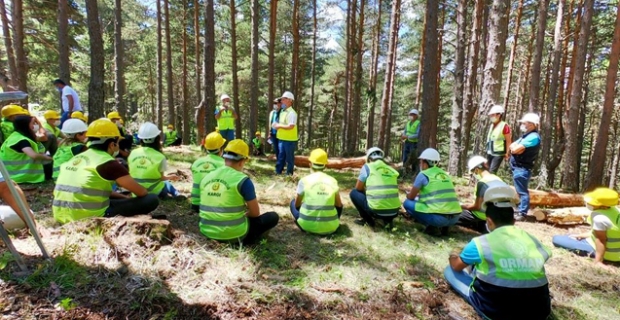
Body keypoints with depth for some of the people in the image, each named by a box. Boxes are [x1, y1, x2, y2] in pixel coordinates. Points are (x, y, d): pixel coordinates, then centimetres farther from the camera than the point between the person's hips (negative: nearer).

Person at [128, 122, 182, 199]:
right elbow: (161, 178, -6)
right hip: (155, 191, -4)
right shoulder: (159, 156, -15)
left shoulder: (133, 153, -3)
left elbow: (132, 173, 6)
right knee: (167, 184, 27)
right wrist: (170, 177, 16)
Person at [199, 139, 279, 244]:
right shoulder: (242, 180, -15)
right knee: (273, 217, 8)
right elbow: (255, 213, -7)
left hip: (207, 232, 6)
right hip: (233, 234, -6)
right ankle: (243, 241, 9)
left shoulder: (206, 177, 3)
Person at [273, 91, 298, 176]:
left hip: (289, 140, -9)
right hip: (281, 138, 9)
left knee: (289, 158, 3)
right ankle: (278, 172, 25)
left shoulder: (292, 113, -17)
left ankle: (289, 174, 14)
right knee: (281, 156, 16)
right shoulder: (282, 111, 12)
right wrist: (276, 125, 3)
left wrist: (279, 126, -16)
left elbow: (290, 126, -26)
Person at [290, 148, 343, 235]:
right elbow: (339, 205, 10)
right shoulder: (332, 181, 1)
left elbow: (297, 204, 7)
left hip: (308, 226, -2)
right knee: (338, 206, 30)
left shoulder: (304, 180, -5)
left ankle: (305, 227, 10)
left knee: (293, 203, 23)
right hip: (330, 227, 2)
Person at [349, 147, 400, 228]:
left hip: (377, 211, -5)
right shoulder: (391, 169, 17)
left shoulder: (367, 166, 5)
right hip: (394, 212, 5)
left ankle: (368, 220, 11)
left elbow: (358, 188, 11)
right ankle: (387, 220, 14)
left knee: (354, 193, 17)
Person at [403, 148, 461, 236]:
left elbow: (410, 197, 7)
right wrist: (420, 195, 41)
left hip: (438, 217, -7)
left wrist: (408, 194, 30)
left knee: (407, 203, 8)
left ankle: (431, 226, -2)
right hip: (455, 217, 7)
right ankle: (444, 226, 13)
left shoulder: (423, 174, -1)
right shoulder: (445, 174, 18)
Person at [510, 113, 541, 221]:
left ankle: (521, 213, -1)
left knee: (522, 191, -6)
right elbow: (512, 146, 13)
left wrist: (516, 147, -1)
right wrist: (516, 148, -7)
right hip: (517, 167, 10)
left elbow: (515, 149, -21)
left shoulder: (533, 137, -16)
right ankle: (520, 210, 28)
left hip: (522, 168, -10)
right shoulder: (526, 135, 17)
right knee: (520, 191, 18)